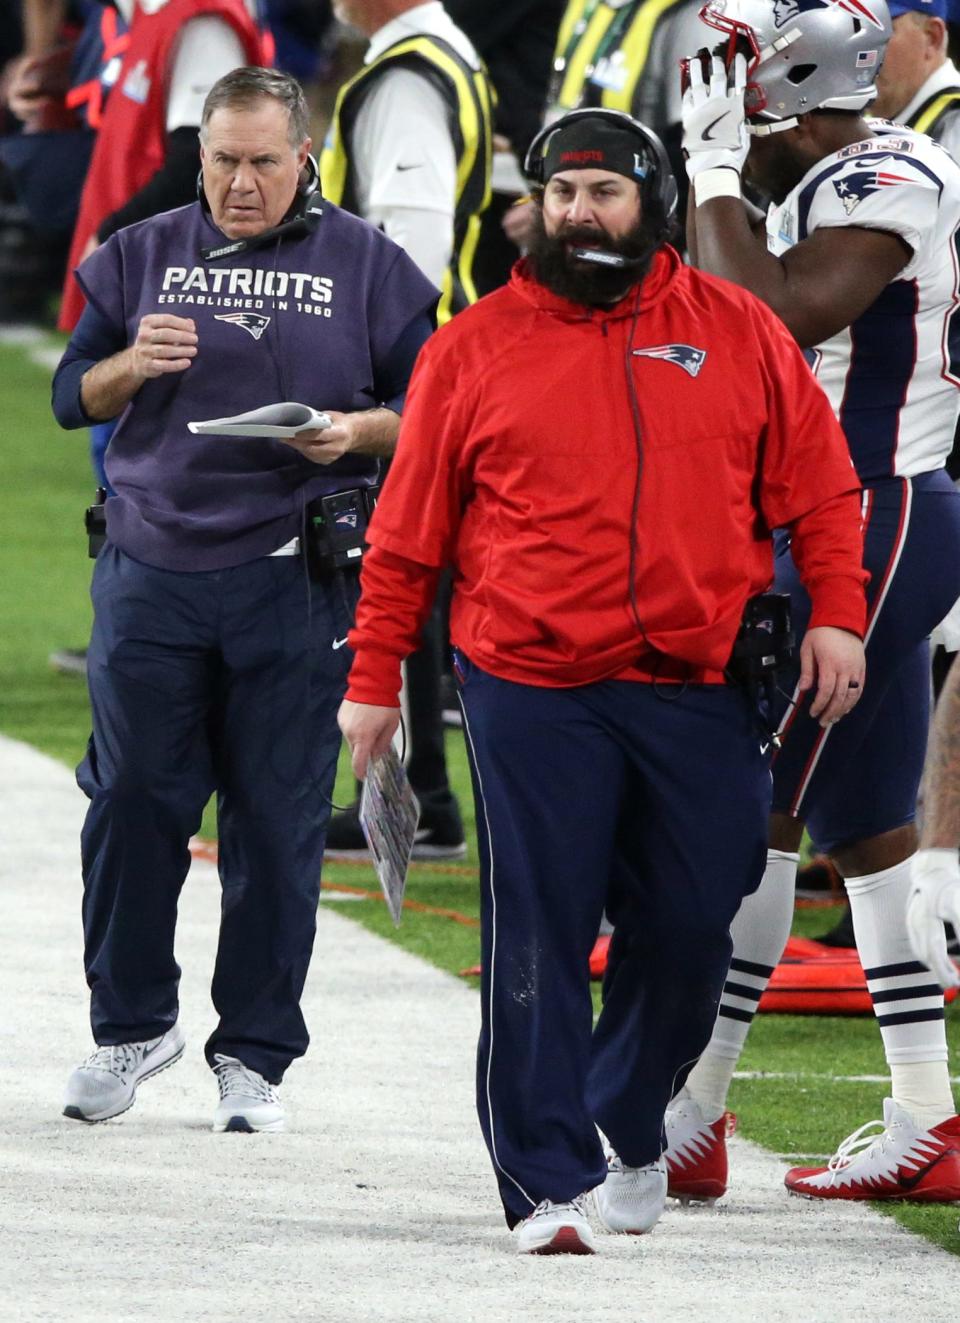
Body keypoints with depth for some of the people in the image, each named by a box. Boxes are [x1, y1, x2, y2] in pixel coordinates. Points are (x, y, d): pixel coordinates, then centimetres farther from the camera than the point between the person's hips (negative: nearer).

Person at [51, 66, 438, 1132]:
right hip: (151, 573, 2)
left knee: (277, 821, 0)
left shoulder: (367, 268, 5)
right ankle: (131, 1023, 17)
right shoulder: (141, 255, 11)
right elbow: (71, 395, 11)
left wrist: (357, 431, -15)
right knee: (132, 802, 1)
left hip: (292, 585, -2)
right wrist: (131, 367, -11)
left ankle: (253, 1054, 9)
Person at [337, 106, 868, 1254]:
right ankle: (549, 1183, -2)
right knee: (539, 942, -5)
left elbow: (818, 488, 11)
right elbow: (407, 531, 8)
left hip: (697, 692, 2)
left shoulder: (739, 333, 9)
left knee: (688, 930, 5)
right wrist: (374, 678, 6)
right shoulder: (473, 349, 5)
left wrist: (835, 616, -1)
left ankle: (632, 1134, 27)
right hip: (532, 695, -2)